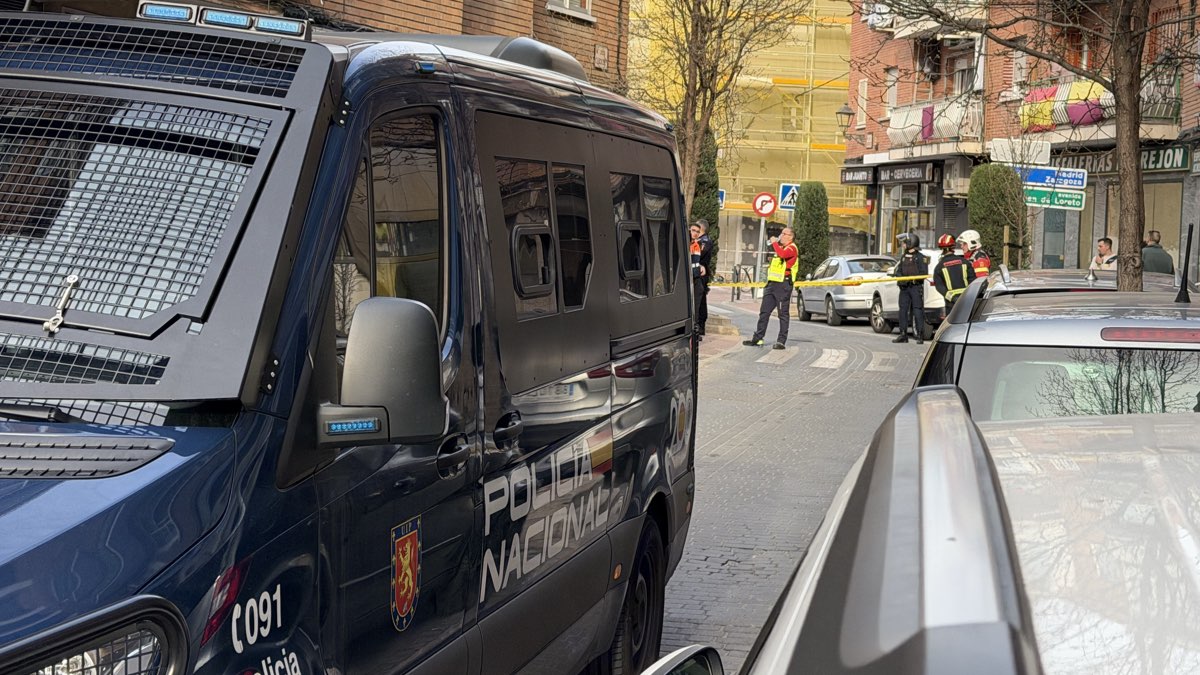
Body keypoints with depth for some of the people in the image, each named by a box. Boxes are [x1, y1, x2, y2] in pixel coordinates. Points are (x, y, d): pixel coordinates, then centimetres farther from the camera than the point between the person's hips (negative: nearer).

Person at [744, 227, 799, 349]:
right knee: (764, 311, 7)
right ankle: (757, 338, 10)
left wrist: (774, 243, -15)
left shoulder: (792, 248, -5)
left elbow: (783, 254, -27)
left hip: (783, 284, -9)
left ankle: (781, 341, -3)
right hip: (772, 283, 9)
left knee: (783, 313, -5)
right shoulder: (780, 247, 25)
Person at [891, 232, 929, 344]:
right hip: (904, 288, 7)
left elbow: (924, 273, -9)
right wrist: (897, 274, -6)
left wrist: (913, 278, -20)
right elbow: (899, 271, 17)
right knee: (903, 310, 6)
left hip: (916, 287, -7)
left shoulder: (920, 257, -3)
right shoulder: (903, 257, 18)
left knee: (917, 311, -8)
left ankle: (920, 336, -6)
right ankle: (903, 335, 11)